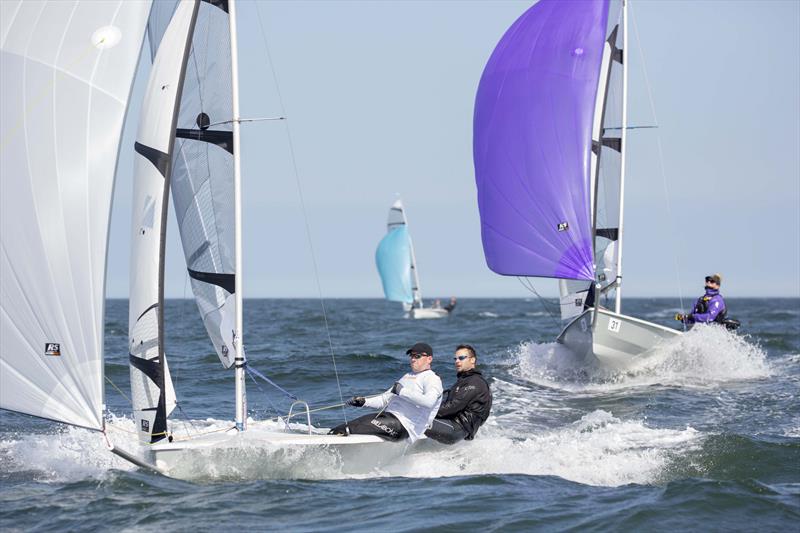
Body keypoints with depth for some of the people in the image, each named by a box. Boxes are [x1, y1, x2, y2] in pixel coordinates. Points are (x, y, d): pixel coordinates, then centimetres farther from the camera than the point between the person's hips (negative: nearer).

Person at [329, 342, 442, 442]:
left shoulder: (433, 379, -1)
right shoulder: (408, 377, 29)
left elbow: (429, 401, -23)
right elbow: (385, 399, 28)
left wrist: (402, 391, -20)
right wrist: (364, 401, 11)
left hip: (403, 425, -9)